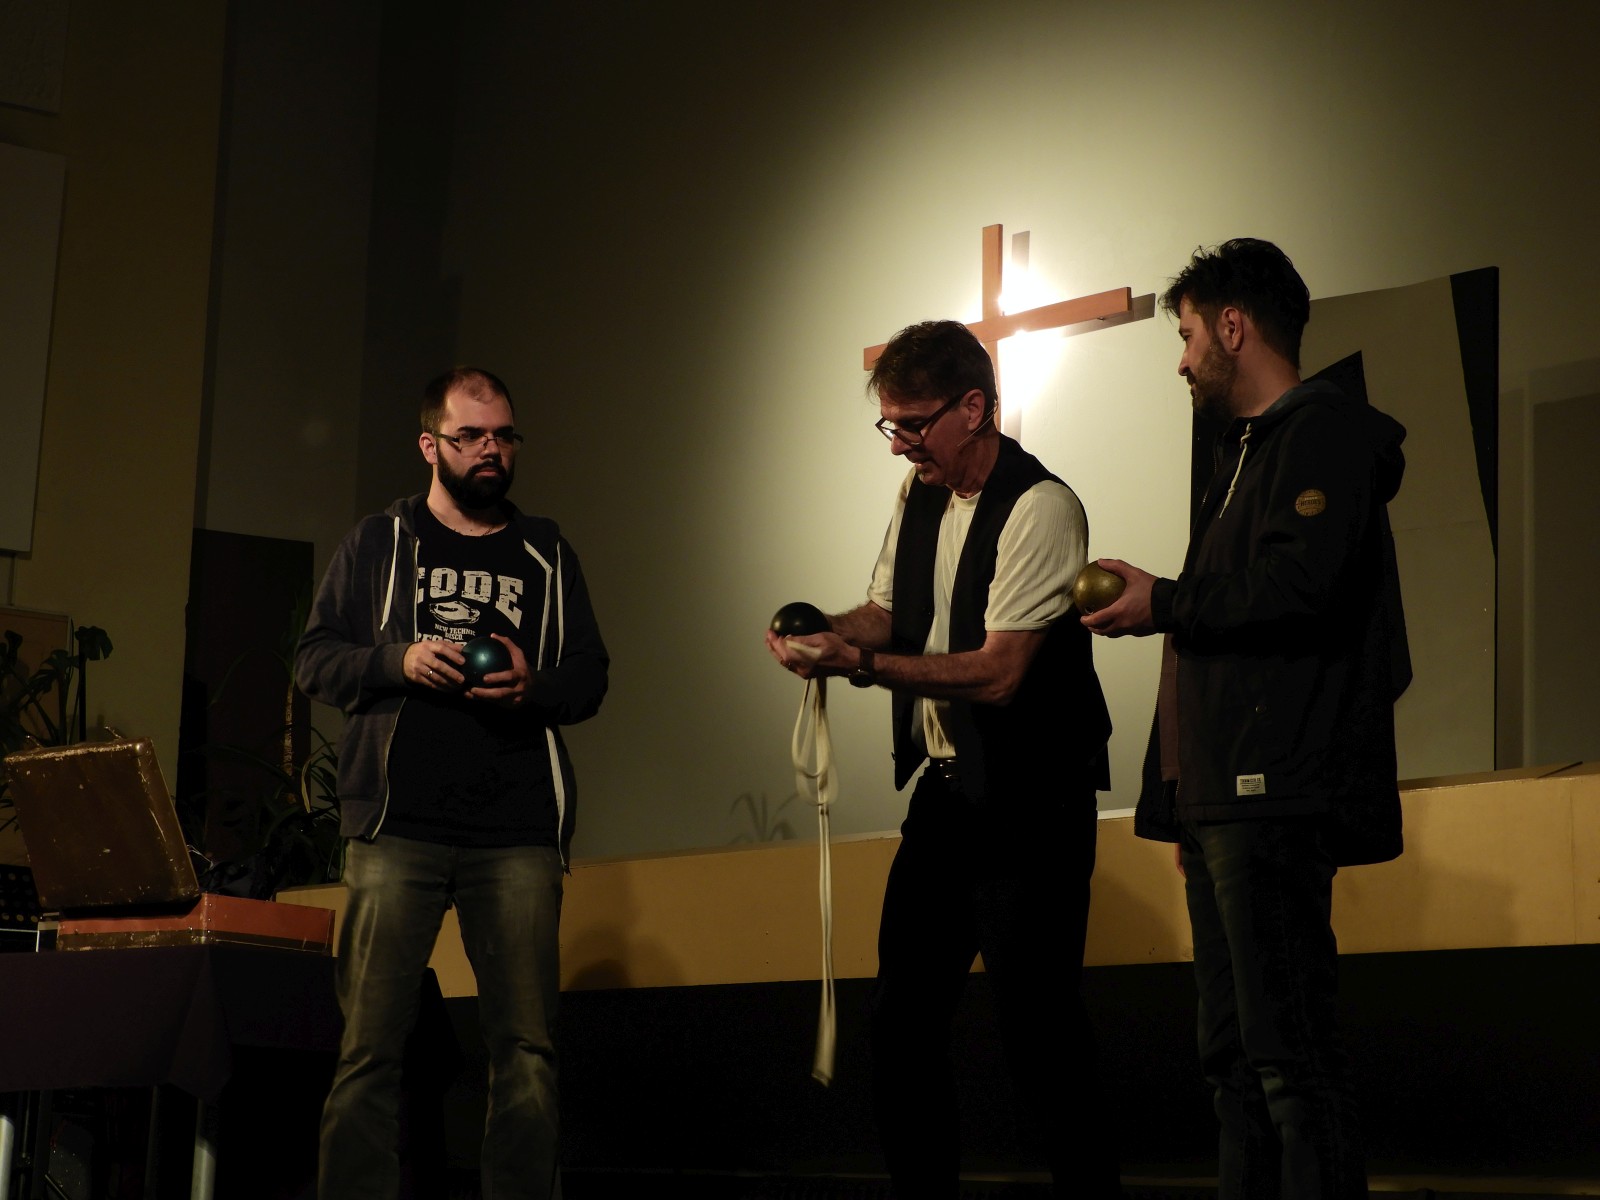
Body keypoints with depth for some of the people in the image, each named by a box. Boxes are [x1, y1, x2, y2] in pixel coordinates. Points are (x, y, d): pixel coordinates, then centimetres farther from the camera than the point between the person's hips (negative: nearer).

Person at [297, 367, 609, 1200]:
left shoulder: (547, 556, 18)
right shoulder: (379, 544, 13)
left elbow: (590, 677, 16)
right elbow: (314, 659, 10)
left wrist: (536, 685, -6)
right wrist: (398, 659, -8)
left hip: (518, 835, 1)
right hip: (397, 826, -1)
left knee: (526, 1047, -3)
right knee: (370, 1045, -5)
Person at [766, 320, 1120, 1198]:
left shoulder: (1039, 508, -16)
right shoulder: (919, 493, 9)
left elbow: (998, 673, -22)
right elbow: (885, 612, 17)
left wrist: (861, 663, -27)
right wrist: (825, 632, -6)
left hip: (1029, 803, -8)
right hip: (943, 791, 8)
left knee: (1035, 1025, -7)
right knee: (900, 1018, 10)